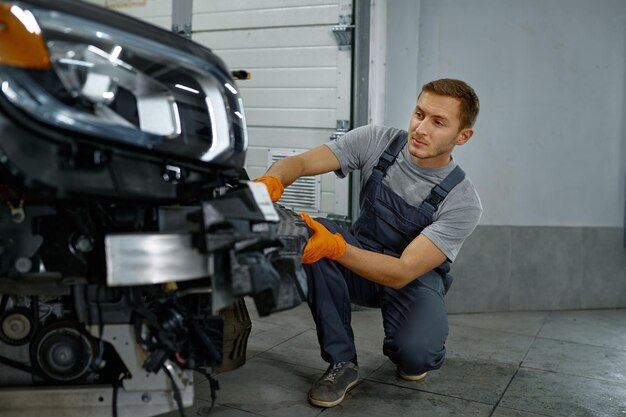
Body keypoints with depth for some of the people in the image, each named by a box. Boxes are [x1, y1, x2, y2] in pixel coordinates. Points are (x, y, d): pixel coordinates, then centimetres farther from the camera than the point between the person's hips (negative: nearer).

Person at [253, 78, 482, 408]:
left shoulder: (463, 202, -23)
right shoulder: (378, 141, -14)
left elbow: (403, 272, -30)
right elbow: (300, 162, -17)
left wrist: (335, 247, -46)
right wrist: (271, 181, -42)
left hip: (415, 279, -3)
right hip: (361, 261, 3)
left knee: (414, 354, -34)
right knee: (311, 233, -30)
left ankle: (412, 353, 9)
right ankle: (342, 362, -15)